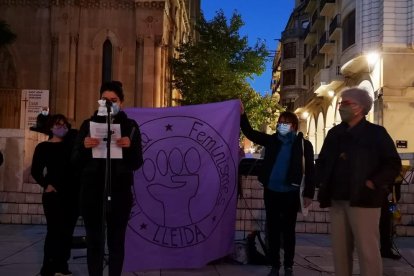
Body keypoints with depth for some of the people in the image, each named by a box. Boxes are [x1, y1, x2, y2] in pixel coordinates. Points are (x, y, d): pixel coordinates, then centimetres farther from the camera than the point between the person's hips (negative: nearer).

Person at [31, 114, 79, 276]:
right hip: (53, 194, -3)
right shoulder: (43, 147, 5)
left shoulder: (72, 144, 13)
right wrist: (45, 185, -12)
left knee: (67, 230, 7)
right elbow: (35, 171, 1)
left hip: (72, 193, 4)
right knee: (54, 230, -7)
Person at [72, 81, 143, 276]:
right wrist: (84, 147, -15)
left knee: (116, 241, 4)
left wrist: (130, 146, -16)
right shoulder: (89, 124, 8)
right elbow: (75, 160, 4)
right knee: (94, 241, 1)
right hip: (92, 190, 1)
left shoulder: (130, 126, 6)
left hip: (120, 190, 0)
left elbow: (137, 164, 2)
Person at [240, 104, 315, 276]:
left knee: (288, 231, 7)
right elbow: (250, 133, 3)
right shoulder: (272, 140, 6)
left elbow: (310, 170, -2)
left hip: (290, 193, -3)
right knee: (272, 230, 8)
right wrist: (242, 115, -10)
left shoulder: (304, 144, -3)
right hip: (271, 192, 3)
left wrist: (308, 194, -6)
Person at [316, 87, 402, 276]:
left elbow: (393, 164, -5)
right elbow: (321, 161, 24)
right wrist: (322, 181, 10)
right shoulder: (334, 133, 14)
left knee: (367, 250, -4)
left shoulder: (376, 133, -1)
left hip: (363, 200, -6)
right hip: (337, 200, 6)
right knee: (339, 249, 11)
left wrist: (374, 183, -14)